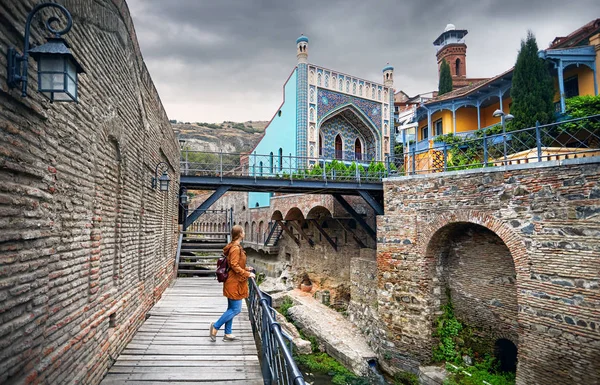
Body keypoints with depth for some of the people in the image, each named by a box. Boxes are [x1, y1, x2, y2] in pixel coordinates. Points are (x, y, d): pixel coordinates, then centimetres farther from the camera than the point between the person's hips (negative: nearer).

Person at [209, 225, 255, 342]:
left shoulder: (234, 247, 12)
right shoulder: (236, 248, -19)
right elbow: (234, 266, -22)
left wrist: (246, 268, 15)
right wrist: (247, 274, -15)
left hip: (232, 283, 11)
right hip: (235, 283, -11)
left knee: (231, 309, 15)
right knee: (236, 309, -3)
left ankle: (227, 334, 23)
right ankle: (215, 326, 6)